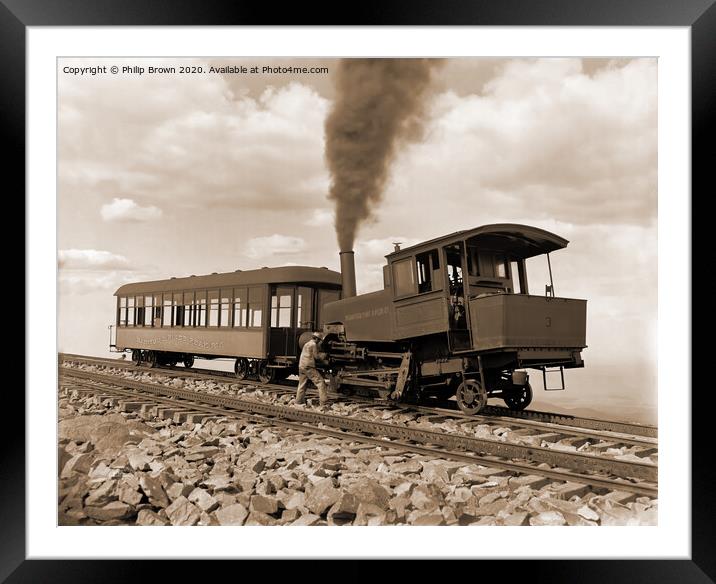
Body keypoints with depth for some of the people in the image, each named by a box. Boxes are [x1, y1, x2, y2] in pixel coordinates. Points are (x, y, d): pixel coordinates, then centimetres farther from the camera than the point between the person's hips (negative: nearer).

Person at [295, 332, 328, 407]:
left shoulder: (306, 344, 20)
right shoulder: (314, 344, -6)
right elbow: (316, 356, -6)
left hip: (301, 366, 9)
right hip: (309, 367, -9)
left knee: (302, 384, 18)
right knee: (320, 382, -7)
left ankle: (299, 401, 22)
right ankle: (323, 401, -12)